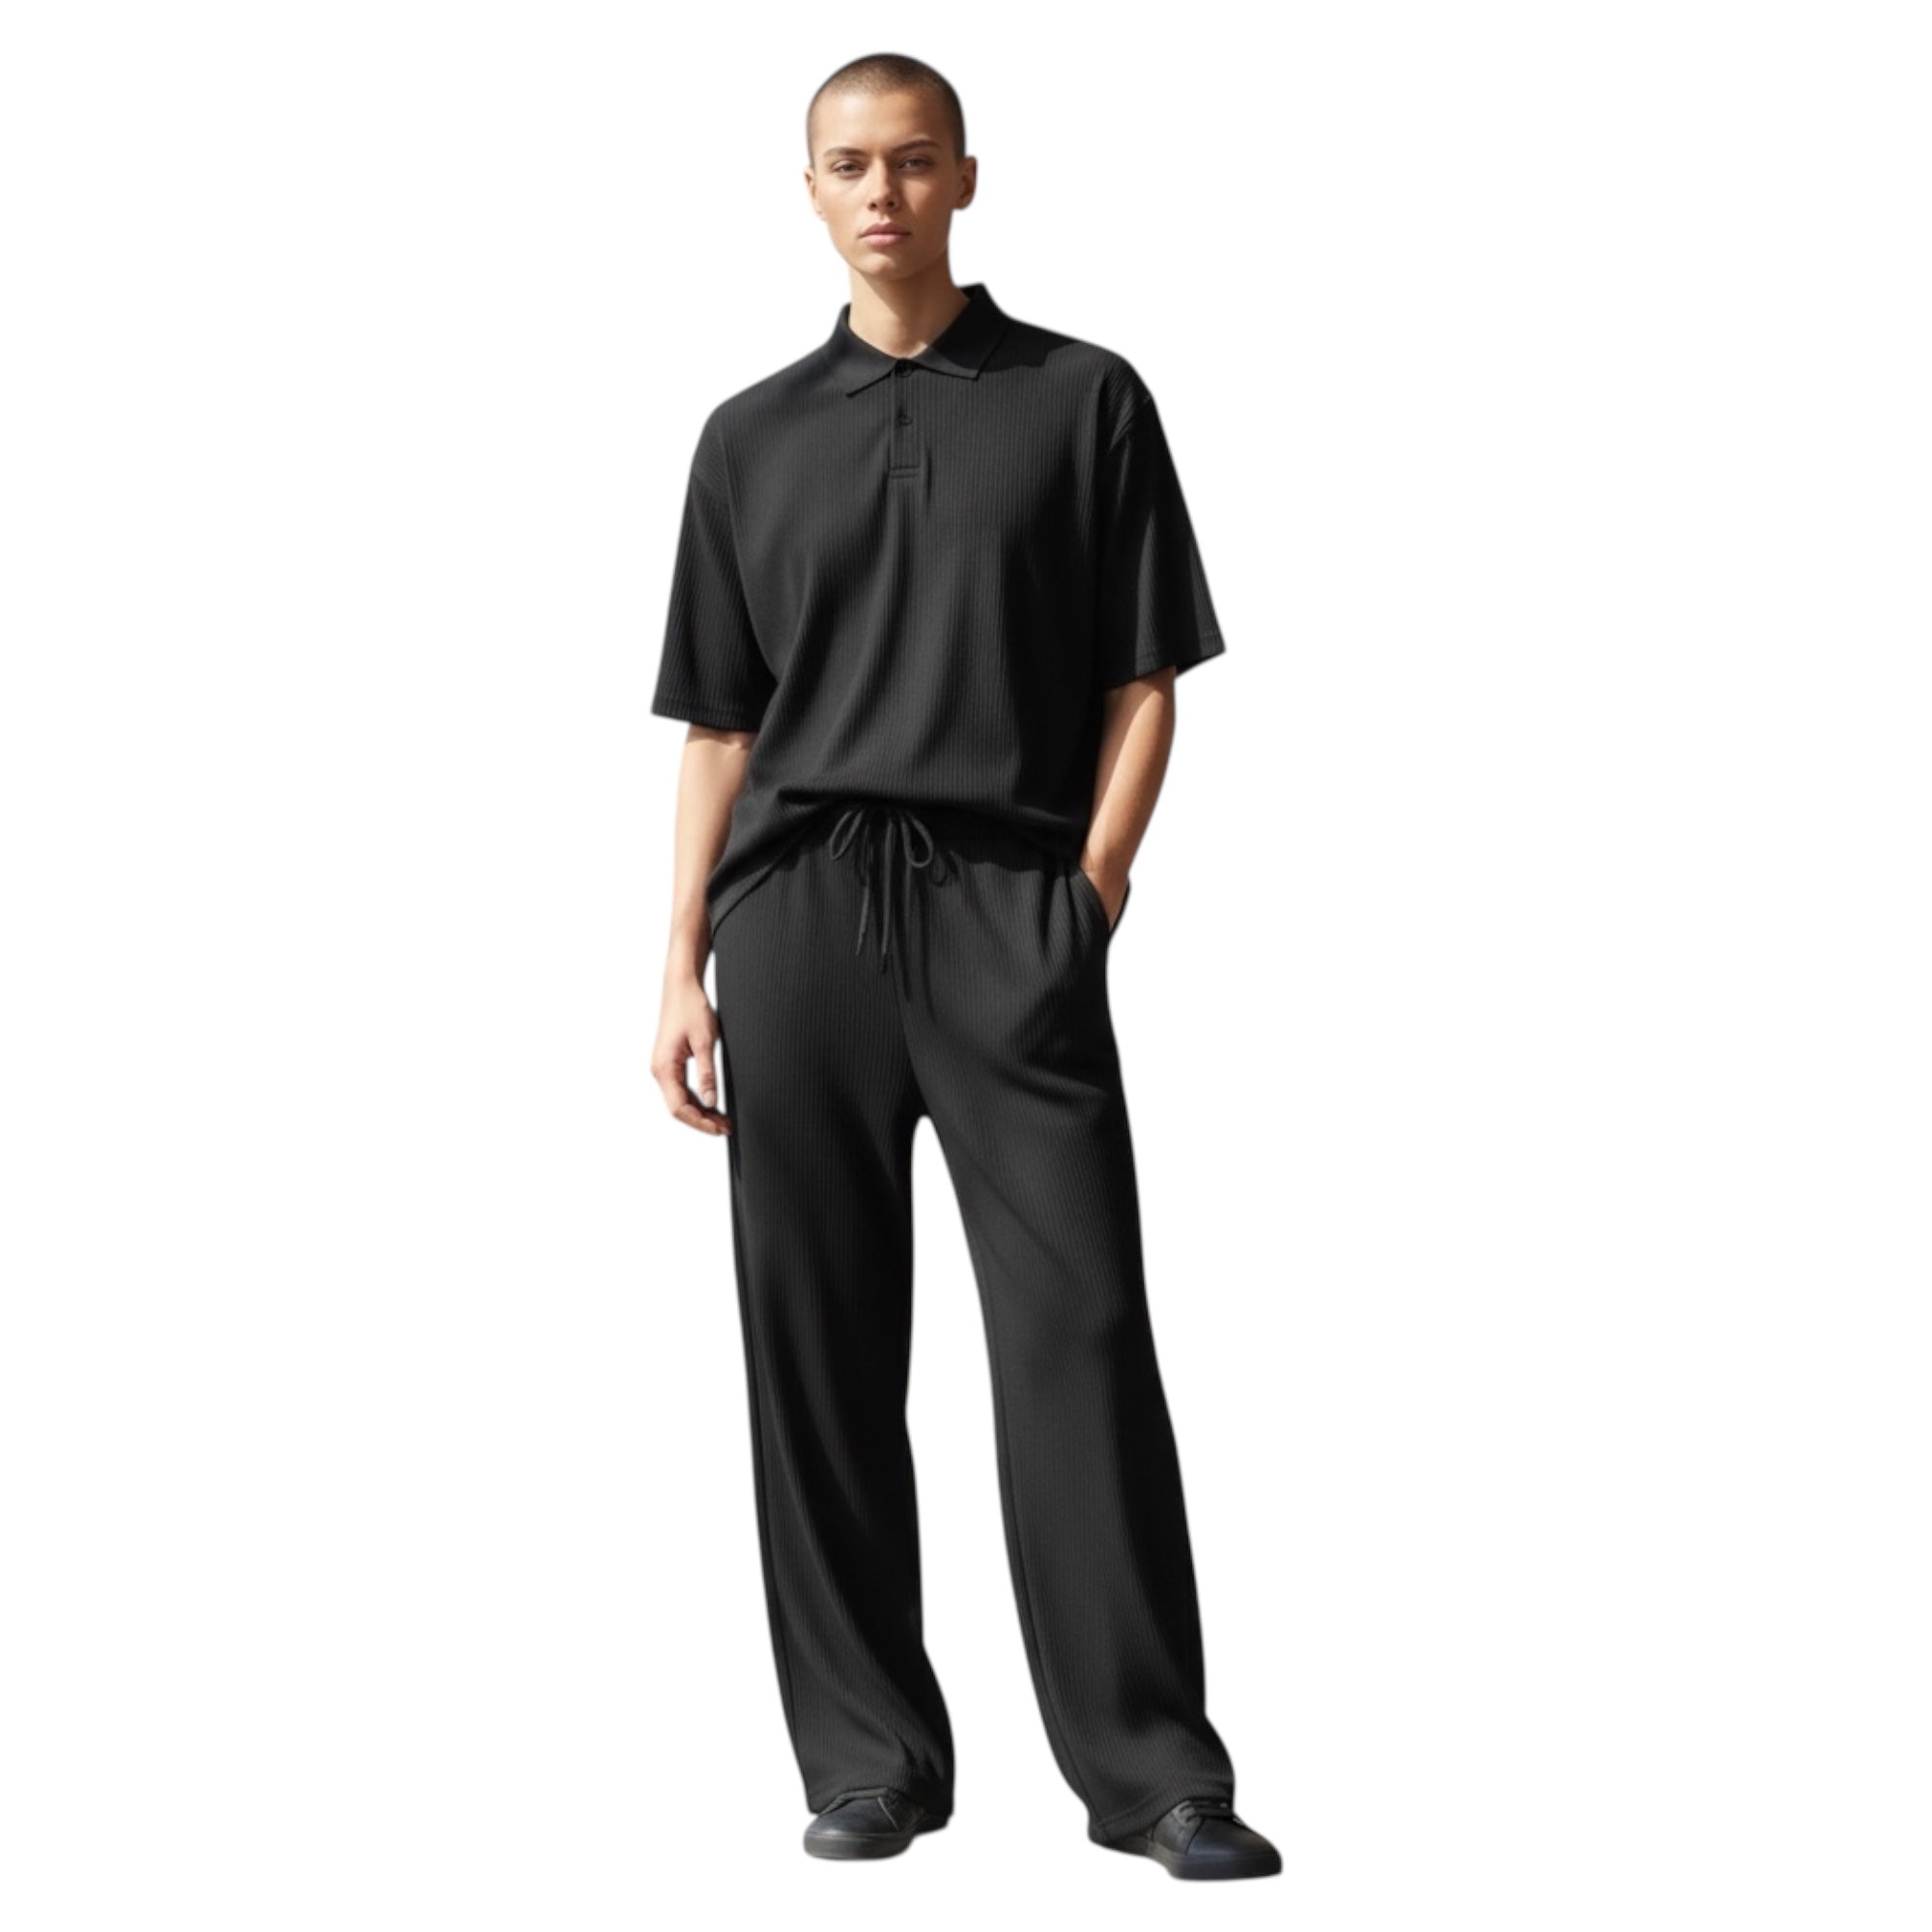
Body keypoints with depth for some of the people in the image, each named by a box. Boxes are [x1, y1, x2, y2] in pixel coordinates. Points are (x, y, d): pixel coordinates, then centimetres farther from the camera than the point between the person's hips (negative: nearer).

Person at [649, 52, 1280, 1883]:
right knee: (820, 1350, 3)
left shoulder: (1084, 402, 7)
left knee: (1080, 1329, -8)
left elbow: (1143, 683, 6)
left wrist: (1092, 890, -6)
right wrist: (684, 967, 7)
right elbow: (717, 724, 14)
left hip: (1011, 907, -2)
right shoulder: (752, 437, 14)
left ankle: (1151, 1765, -2)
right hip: (798, 910, 3)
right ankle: (869, 1760, 12)